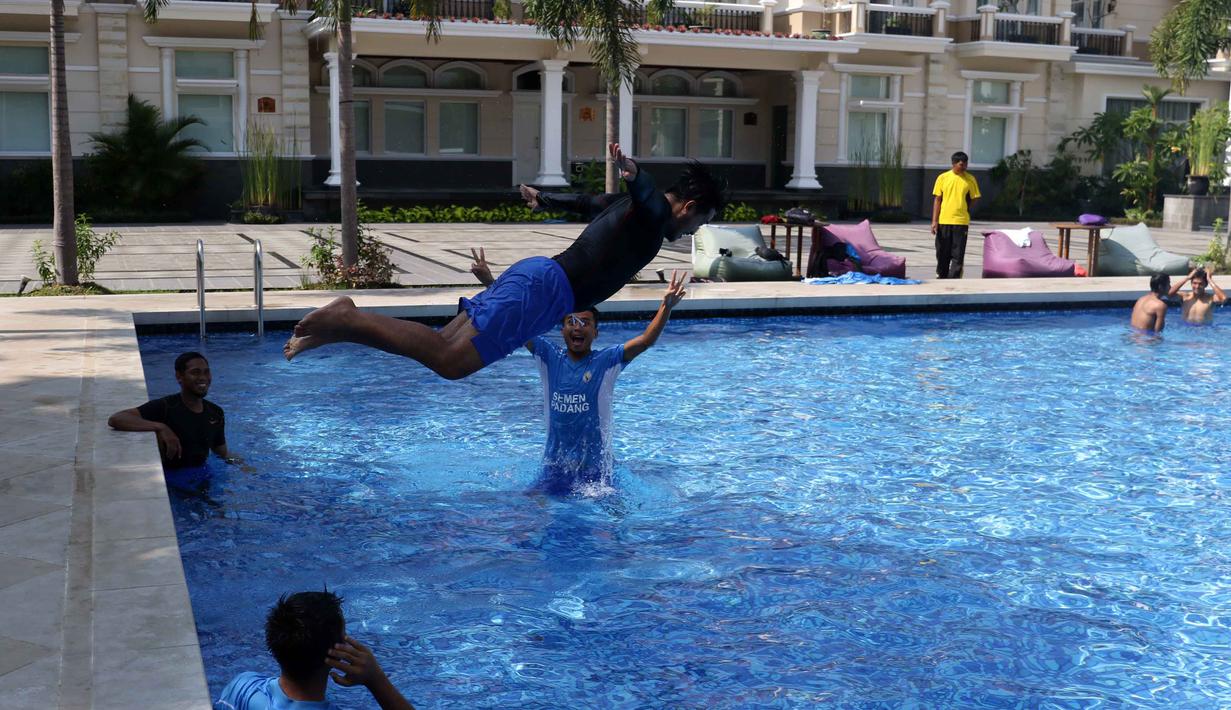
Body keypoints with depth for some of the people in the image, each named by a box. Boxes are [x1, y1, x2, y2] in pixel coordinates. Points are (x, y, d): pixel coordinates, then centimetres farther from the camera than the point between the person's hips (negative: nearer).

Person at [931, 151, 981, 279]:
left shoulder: (970, 179, 1)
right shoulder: (942, 177, 2)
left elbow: (975, 199, 10)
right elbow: (937, 200, 4)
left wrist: (964, 211, 4)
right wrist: (934, 221, -2)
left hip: (961, 222, -1)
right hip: (943, 221, 1)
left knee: (958, 255, -3)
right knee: (942, 253, 8)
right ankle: (941, 277, 21)